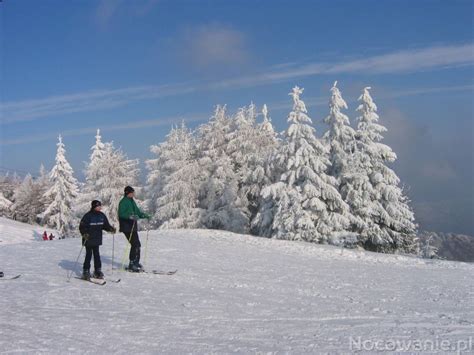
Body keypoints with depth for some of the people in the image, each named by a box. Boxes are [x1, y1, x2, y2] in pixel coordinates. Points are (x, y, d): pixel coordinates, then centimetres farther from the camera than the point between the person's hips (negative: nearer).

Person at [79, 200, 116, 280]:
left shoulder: (102, 216, 6)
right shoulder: (88, 216, -12)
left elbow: (106, 225, 15)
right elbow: (82, 226, -11)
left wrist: (111, 229, -3)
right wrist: (84, 234, -26)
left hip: (97, 239, 5)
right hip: (88, 240, -5)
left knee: (96, 254, 10)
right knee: (88, 255, 0)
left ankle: (98, 270, 16)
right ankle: (86, 272, 9)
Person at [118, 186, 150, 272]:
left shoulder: (132, 201, 17)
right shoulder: (123, 202, -10)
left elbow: (137, 211, 23)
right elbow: (121, 214, -20)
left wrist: (143, 215, 6)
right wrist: (131, 216, -32)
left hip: (133, 227, 9)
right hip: (127, 227, -9)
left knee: (137, 245, 11)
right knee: (135, 245, -11)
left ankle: (135, 263, 21)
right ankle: (132, 265, -3)